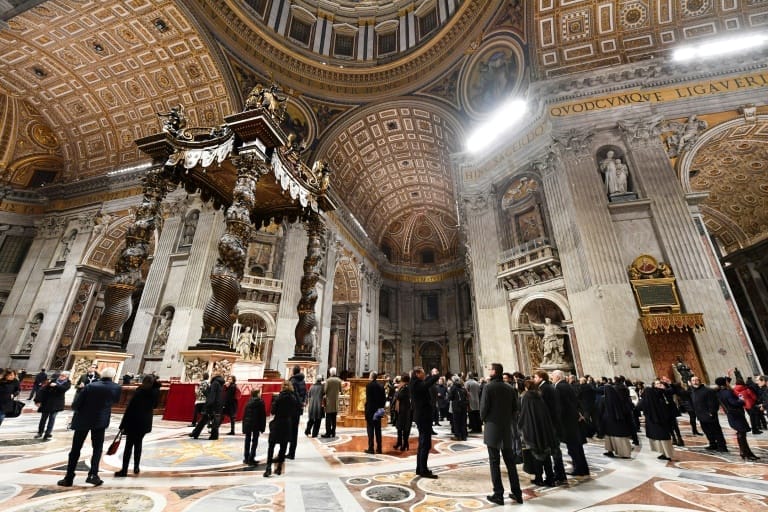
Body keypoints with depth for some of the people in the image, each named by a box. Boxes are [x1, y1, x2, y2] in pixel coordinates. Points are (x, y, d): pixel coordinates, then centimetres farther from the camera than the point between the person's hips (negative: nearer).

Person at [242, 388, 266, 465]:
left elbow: (244, 414, 8)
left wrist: (244, 426, 15)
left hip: (247, 424, 5)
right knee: (254, 441, 3)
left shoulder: (248, 402, 6)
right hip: (256, 424, -5)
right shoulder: (260, 402, -9)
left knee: (247, 441, 16)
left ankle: (246, 458, 24)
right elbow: (263, 415, -9)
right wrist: (263, 427, -1)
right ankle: (251, 459, 4)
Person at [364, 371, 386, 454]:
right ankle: (379, 448, 16)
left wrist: (367, 410, -10)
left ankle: (371, 448, 4)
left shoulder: (369, 385, -12)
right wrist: (381, 407, 12)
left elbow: (368, 399, -16)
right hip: (378, 411, 5)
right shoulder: (381, 386, 4)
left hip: (370, 410, -5)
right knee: (378, 430, 12)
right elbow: (384, 398, 5)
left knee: (370, 430, 3)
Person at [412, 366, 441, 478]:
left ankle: (420, 468, 26)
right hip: (423, 416, -11)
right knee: (426, 444, -4)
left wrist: (432, 375, 11)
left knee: (422, 443, 17)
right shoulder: (417, 384, -21)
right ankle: (424, 471, 3)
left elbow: (426, 382, 24)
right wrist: (435, 374, -16)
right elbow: (428, 383, -33)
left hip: (421, 416, 11)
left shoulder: (417, 383, 9)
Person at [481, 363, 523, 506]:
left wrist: (484, 419, 4)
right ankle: (516, 493, 24)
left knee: (494, 463, 5)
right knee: (510, 462, 16)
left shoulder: (488, 387, -15)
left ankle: (498, 494, 9)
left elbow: (484, 407, -14)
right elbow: (515, 408, 5)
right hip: (507, 429, 5)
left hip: (492, 429, -5)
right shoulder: (510, 388, 1)